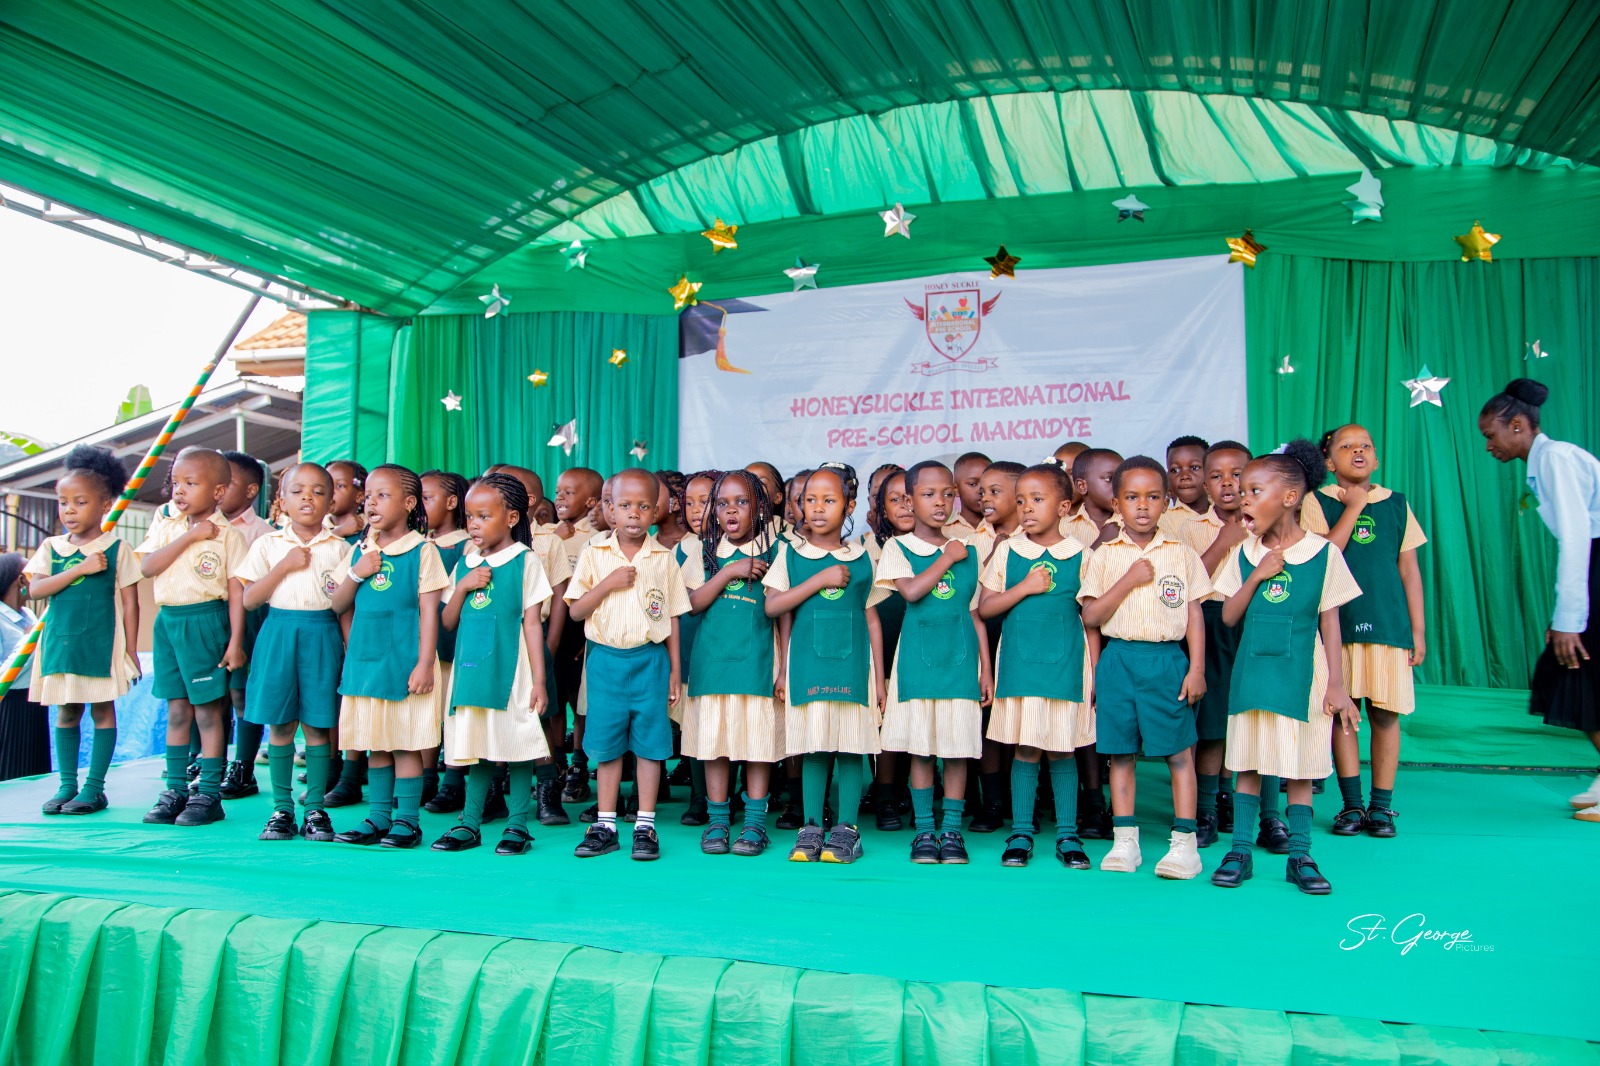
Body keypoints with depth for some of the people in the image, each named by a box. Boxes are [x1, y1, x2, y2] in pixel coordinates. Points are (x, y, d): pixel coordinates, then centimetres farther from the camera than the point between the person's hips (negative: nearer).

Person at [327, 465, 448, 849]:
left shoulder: (422, 550, -6)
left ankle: (407, 820, 10)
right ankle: (378, 817, 22)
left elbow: (429, 611, -9)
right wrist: (356, 573, -7)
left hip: (404, 661, -5)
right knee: (375, 743, 12)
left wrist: (425, 663, -14)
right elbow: (338, 605, 11)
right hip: (365, 659, 6)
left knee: (405, 743, 1)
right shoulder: (360, 550, 10)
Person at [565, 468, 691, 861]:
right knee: (607, 743, 8)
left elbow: (673, 617, 6)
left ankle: (645, 826, 13)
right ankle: (605, 826, 19)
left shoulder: (663, 558, 2)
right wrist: (608, 583, -16)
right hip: (605, 659, 0)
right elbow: (576, 610, -2)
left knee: (649, 743, 3)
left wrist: (675, 668, 4)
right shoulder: (594, 553, 0)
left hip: (650, 659, 0)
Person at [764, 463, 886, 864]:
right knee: (813, 747, 4)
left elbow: (872, 619, 10)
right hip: (808, 664, 0)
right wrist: (820, 579, -13)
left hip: (853, 665, 1)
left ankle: (846, 828, 11)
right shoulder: (791, 553, 4)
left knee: (852, 747, 1)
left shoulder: (861, 558, 7)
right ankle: (811, 828, 14)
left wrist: (880, 677, 8)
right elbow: (773, 606, -6)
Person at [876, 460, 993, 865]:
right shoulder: (898, 548, 2)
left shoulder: (967, 552, 10)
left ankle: (952, 830, 12)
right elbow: (911, 591, -17)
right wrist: (947, 559, -9)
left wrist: (986, 668, 8)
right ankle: (924, 830, 15)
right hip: (918, 660, -2)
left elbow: (977, 614, 11)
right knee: (920, 747, 3)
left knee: (959, 747, 2)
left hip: (960, 661, 2)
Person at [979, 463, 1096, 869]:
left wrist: (1095, 674, 1)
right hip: (1019, 665, 1)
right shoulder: (1006, 551, 3)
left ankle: (1068, 836, 17)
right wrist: (1025, 588, -11)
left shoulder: (1080, 555, 0)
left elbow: (1090, 619, 3)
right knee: (1024, 748, 6)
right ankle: (1020, 834, 16)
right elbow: (984, 607, 1)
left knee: (1062, 749, 6)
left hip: (1065, 666, -1)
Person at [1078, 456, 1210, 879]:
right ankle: (1125, 842, 16)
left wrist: (1197, 668, -2)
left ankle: (1184, 842, 9)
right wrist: (1129, 580, -12)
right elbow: (1091, 616, -3)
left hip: (1168, 661, -1)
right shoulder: (1105, 556, 3)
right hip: (1119, 661, 1)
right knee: (1121, 752, 6)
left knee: (1179, 752, 1)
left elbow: (1194, 616, 5)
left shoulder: (1181, 554, 5)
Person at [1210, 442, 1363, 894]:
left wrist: (1336, 686, -3)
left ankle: (1300, 856, 17)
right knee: (1247, 763, 8)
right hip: (1251, 671, 3)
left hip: (1302, 675, -2)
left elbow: (1329, 622, -2)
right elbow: (1228, 617, 1)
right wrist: (1256, 576, -12)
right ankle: (1240, 852, 18)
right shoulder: (1243, 554, 3)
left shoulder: (1322, 552, -5)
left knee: (1299, 766, 5)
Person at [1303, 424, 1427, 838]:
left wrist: (1418, 629, 8)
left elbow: (1409, 569, 11)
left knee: (1385, 713, 3)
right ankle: (1352, 804, 12)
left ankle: (1382, 805, 15)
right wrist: (1353, 506, -10)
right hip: (1337, 623, -2)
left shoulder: (1397, 505, 10)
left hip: (1388, 624, 2)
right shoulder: (1317, 502, 2)